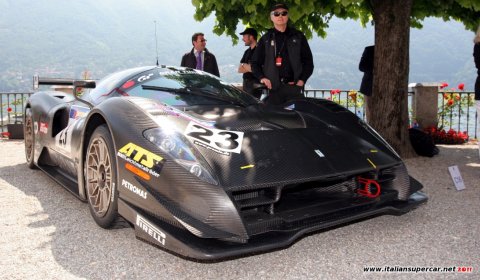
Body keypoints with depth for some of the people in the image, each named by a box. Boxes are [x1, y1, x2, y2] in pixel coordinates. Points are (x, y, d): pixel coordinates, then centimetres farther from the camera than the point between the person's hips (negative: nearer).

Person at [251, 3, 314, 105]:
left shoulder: (298, 36, 14)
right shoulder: (266, 39, 13)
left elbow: (308, 61, 14)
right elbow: (255, 62, 15)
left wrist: (302, 80, 0)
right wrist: (261, 77, -3)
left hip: (294, 86, 1)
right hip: (272, 87, 0)